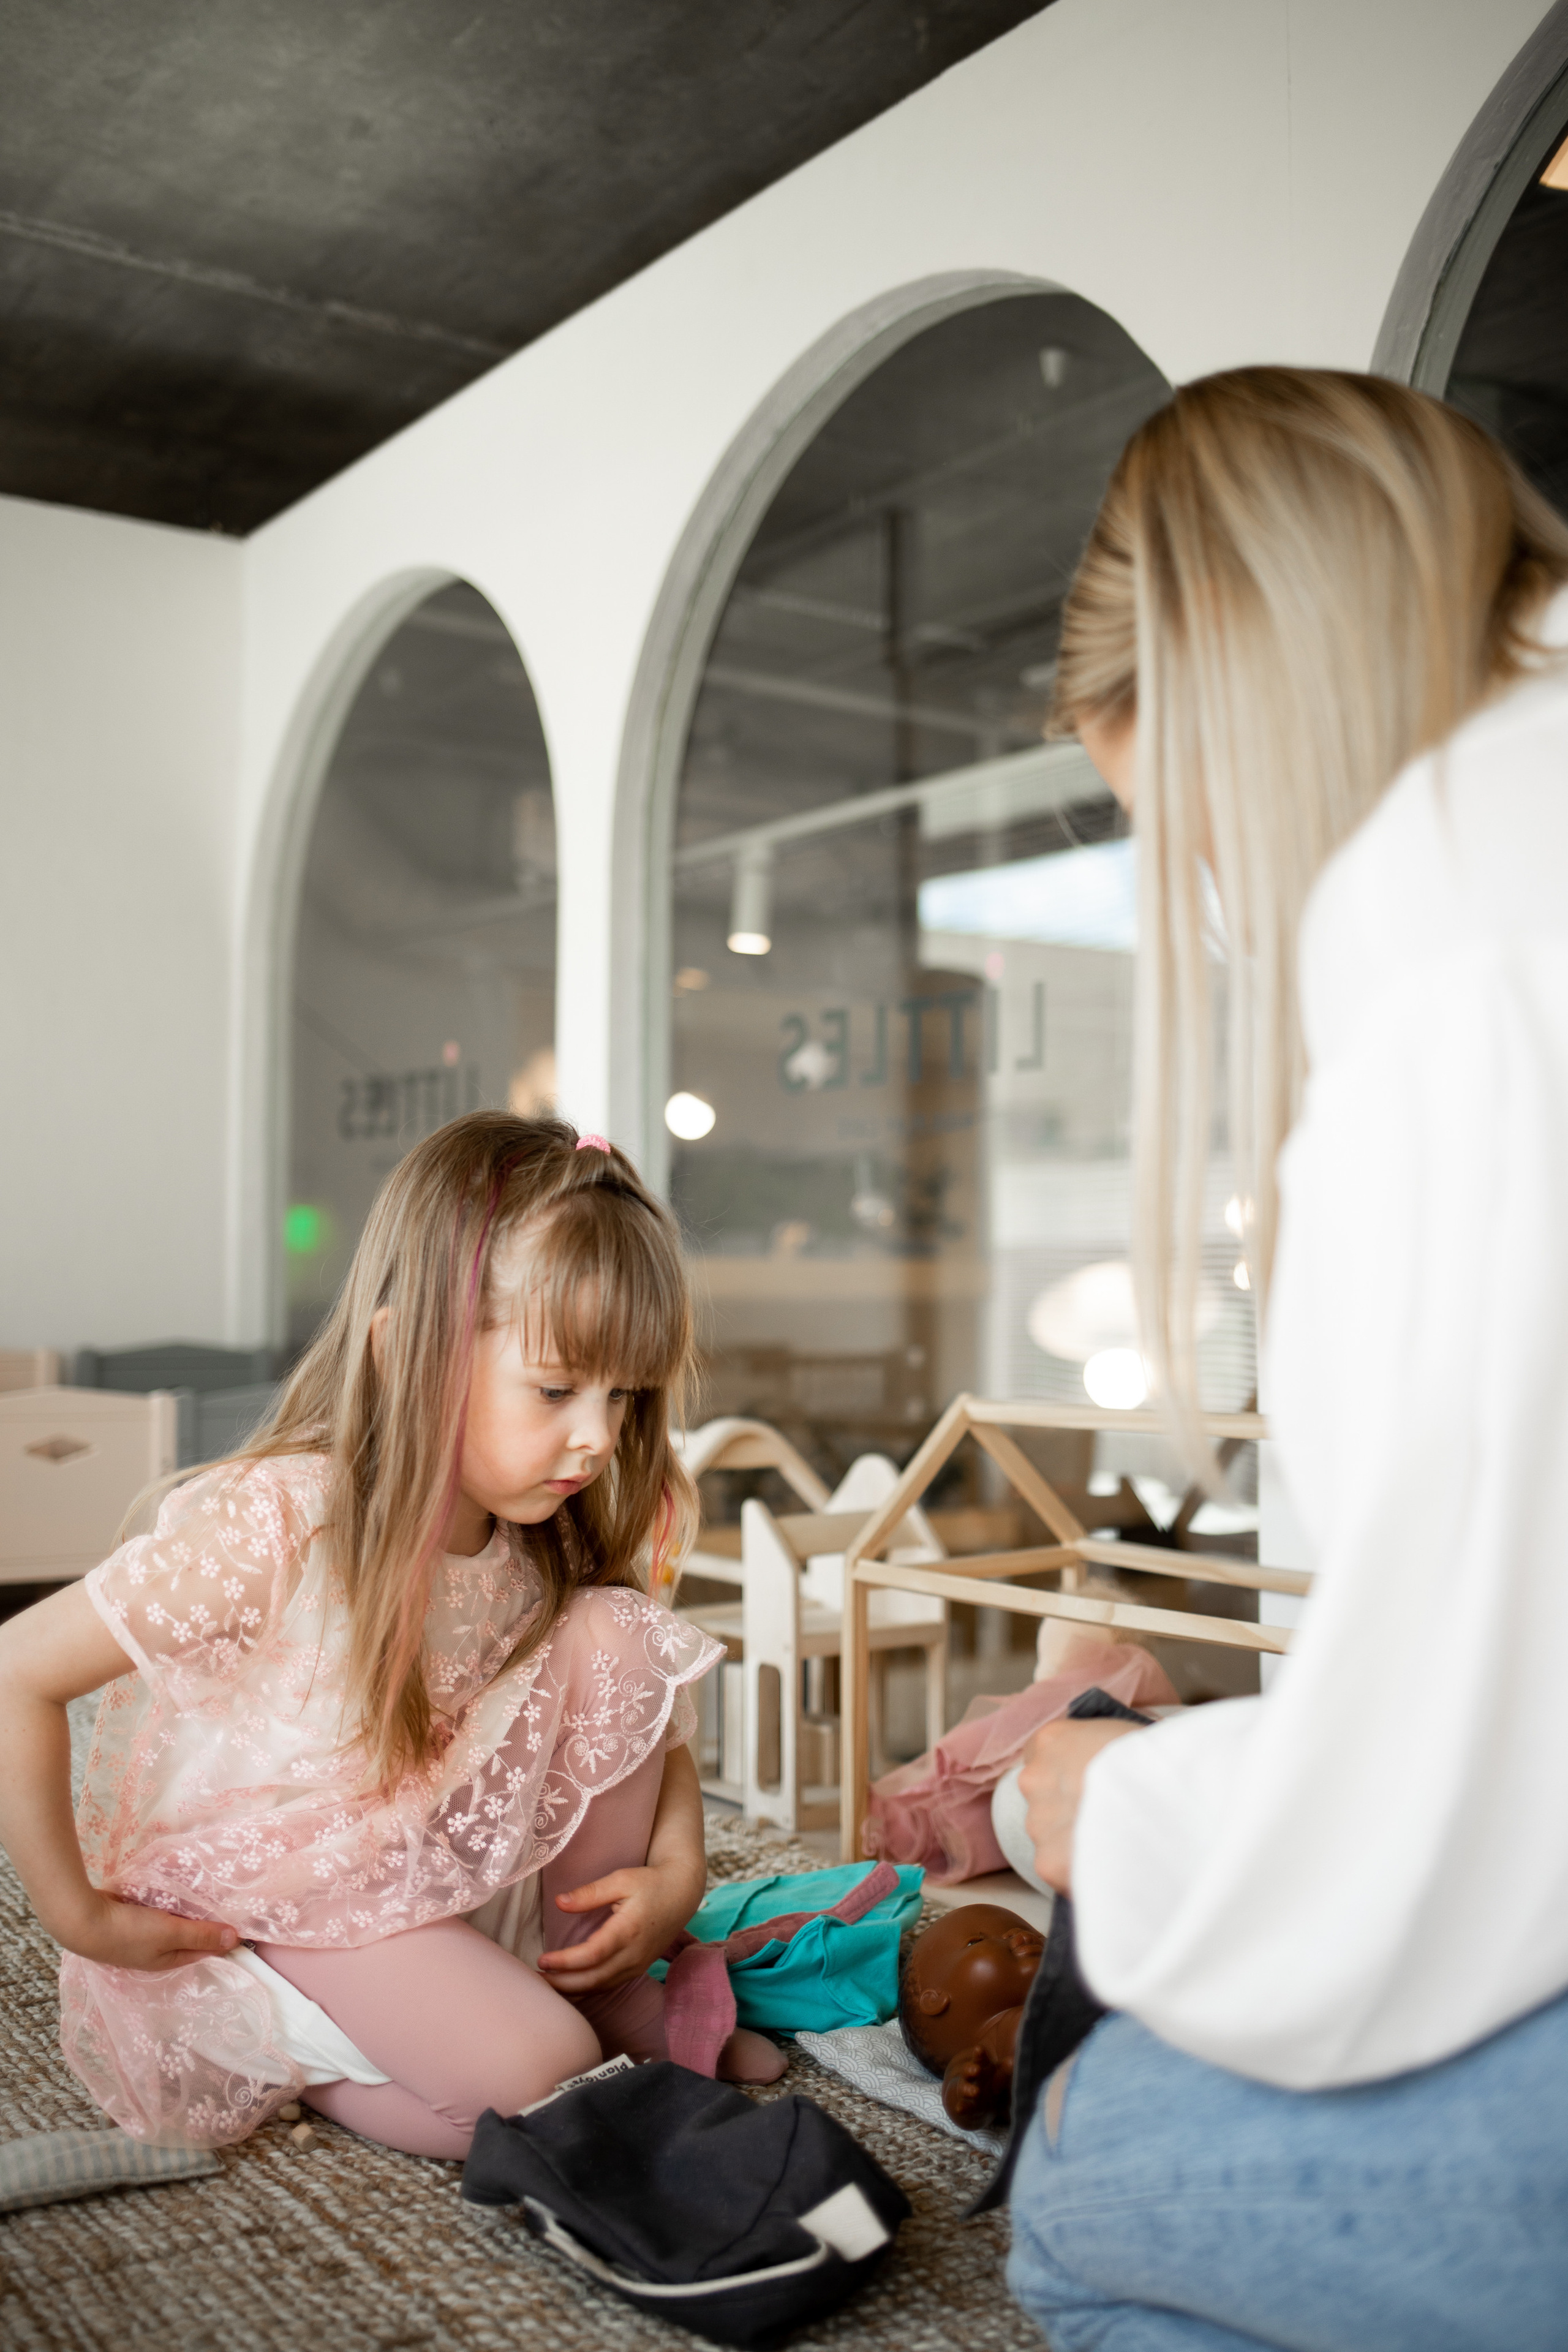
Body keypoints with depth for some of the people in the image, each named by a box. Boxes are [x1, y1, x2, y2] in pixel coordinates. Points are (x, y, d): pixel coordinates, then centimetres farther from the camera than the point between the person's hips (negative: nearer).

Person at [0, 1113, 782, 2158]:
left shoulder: (547, 1537, -10)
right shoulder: (270, 1527, -30)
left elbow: (657, 1716, 4)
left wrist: (678, 1872, -12)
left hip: (469, 1866, 6)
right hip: (284, 1905, -6)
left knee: (616, 1630, -16)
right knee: (533, 2075, -26)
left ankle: (604, 1984, 1)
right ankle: (282, 2041, 3)